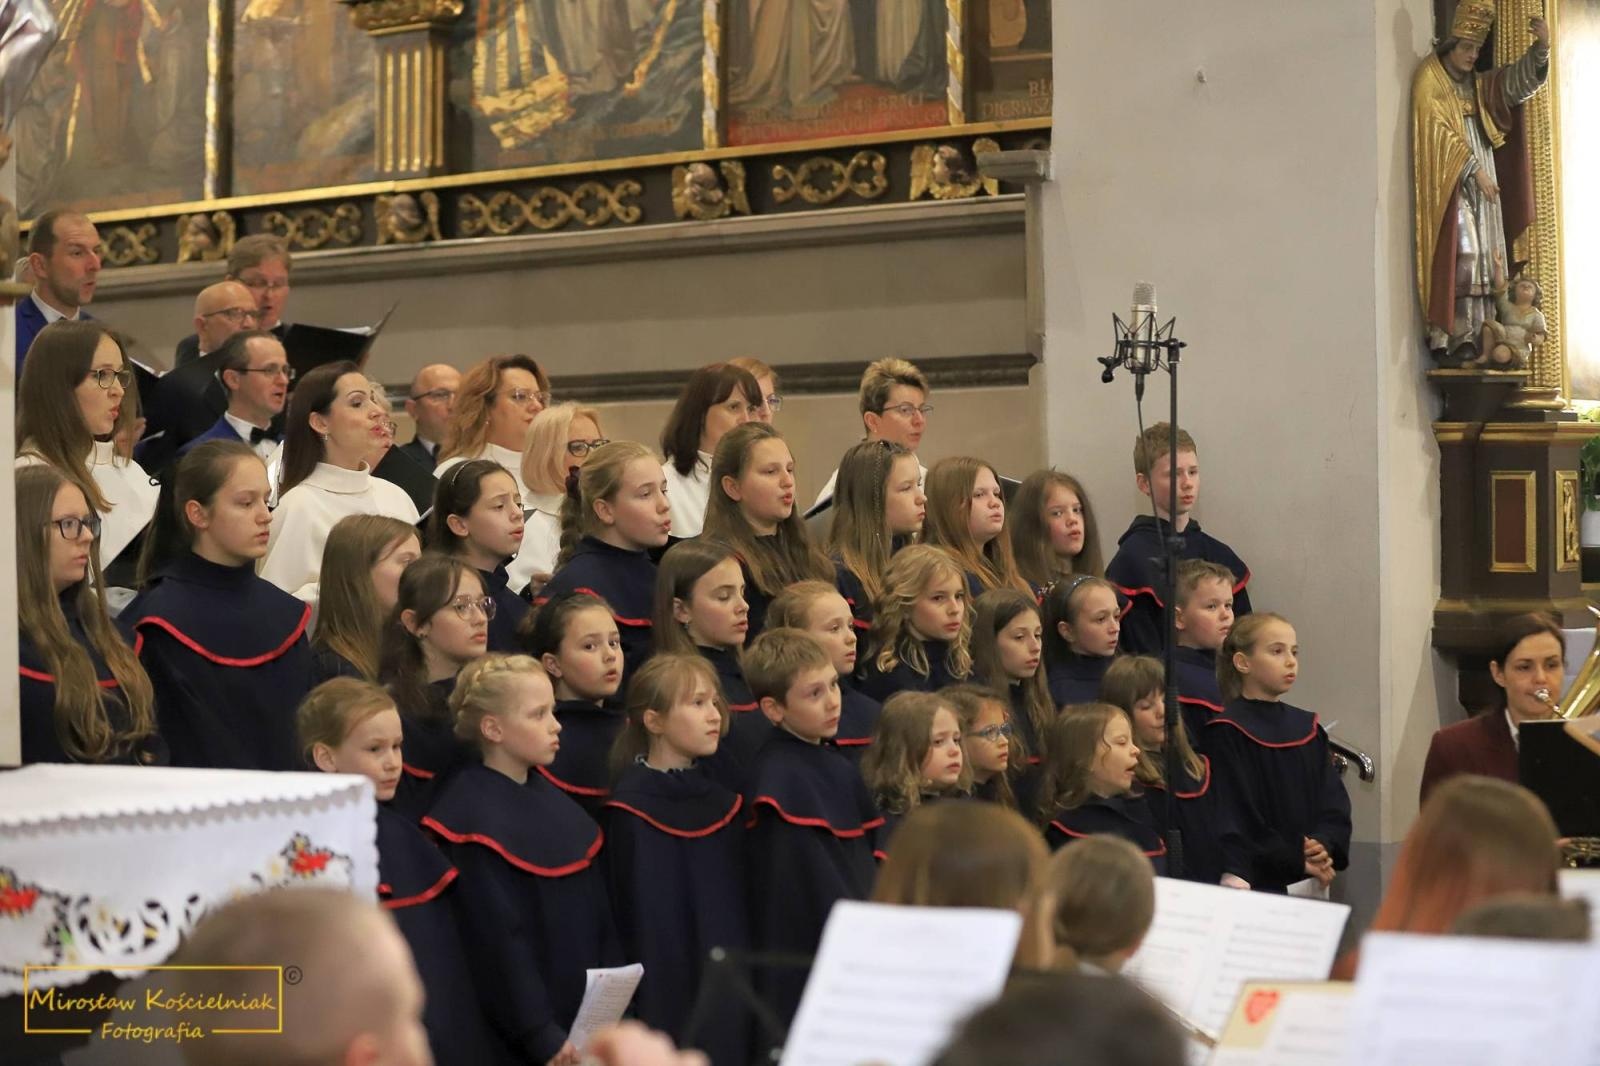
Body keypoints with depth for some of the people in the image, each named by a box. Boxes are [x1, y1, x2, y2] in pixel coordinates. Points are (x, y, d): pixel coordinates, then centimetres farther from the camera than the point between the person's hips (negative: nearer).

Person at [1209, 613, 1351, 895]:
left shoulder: (1309, 729, 12)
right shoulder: (1226, 734, -7)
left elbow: (1334, 801, 8)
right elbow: (1235, 815, -12)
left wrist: (1325, 845, -12)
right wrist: (1297, 862, -13)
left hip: (1313, 880, 6)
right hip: (1260, 883, -6)